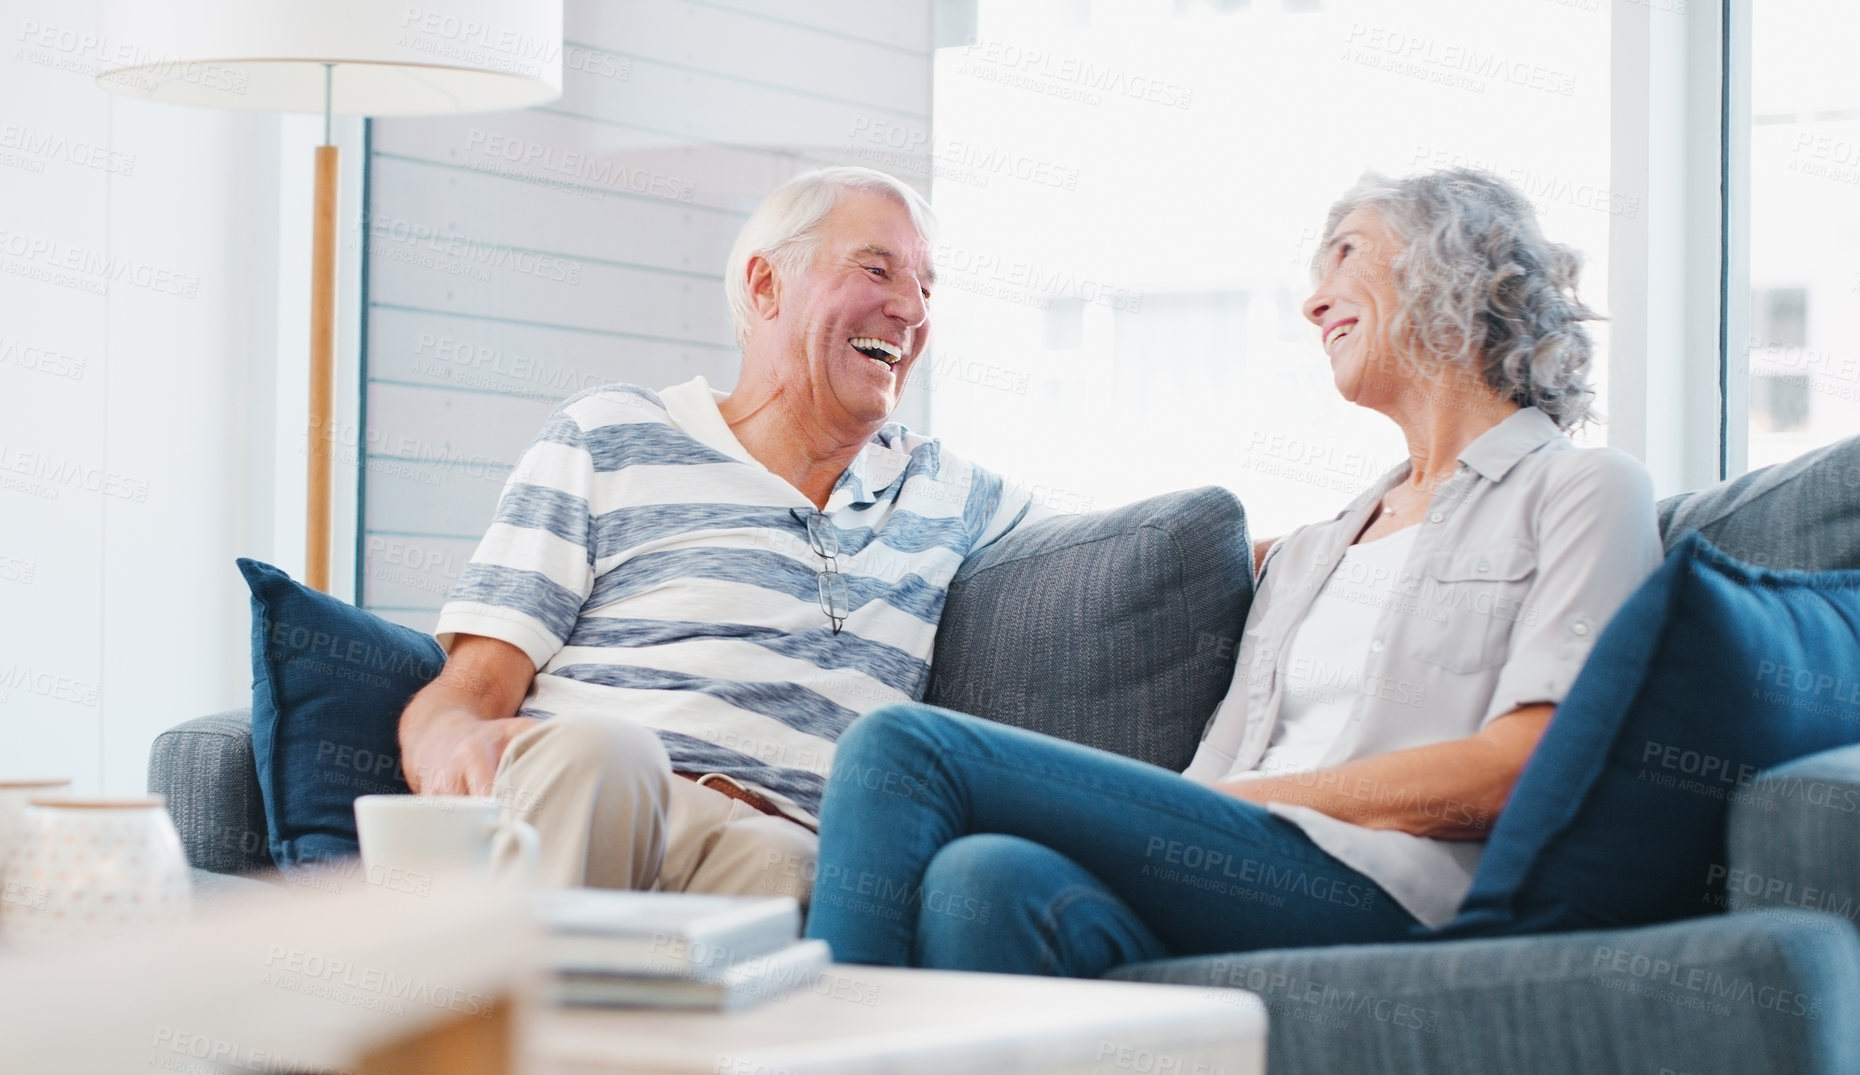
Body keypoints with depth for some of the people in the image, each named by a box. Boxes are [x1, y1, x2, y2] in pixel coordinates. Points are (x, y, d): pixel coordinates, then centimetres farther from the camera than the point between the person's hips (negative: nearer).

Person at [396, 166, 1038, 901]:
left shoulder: (945, 495, 30)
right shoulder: (608, 437, 18)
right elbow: (474, 685, 7)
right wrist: (454, 740, -18)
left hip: (782, 846, 1)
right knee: (594, 751, -39)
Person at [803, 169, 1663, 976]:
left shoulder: (1584, 493, 12)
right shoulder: (1313, 548, 33)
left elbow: (1519, 769, -4)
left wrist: (1221, 802, -6)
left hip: (1376, 893, -5)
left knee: (905, 748, -21)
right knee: (992, 878, -33)